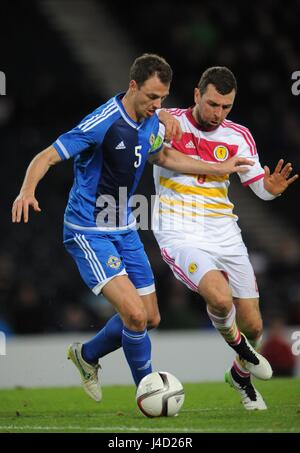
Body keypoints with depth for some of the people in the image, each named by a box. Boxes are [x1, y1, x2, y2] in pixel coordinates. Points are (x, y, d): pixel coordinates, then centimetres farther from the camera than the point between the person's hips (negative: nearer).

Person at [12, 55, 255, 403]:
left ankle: (87, 356, 34)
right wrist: (27, 191, -43)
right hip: (88, 233, -8)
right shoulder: (103, 123, -24)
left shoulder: (152, 123, 0)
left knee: (149, 318, 10)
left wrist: (219, 169, 21)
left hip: (124, 230, 8)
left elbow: (163, 157, 23)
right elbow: (46, 157, -23)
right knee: (135, 314, -20)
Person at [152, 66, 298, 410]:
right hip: (181, 237, -4)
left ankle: (241, 374, 37)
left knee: (252, 325, 4)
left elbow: (259, 186, 7)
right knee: (220, 297, -30)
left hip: (224, 236, 4)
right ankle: (237, 345, 5)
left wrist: (271, 187, -18)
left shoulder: (238, 136, 4)